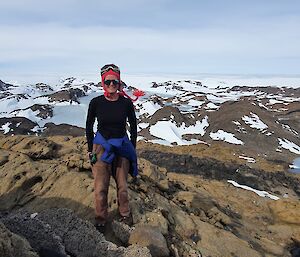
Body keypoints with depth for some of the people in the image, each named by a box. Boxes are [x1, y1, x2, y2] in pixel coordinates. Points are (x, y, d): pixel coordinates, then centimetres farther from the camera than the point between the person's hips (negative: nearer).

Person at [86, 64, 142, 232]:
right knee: (101, 187, -1)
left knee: (122, 185, 9)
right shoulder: (96, 102, -8)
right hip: (101, 146, 0)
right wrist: (90, 150, 3)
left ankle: (125, 213, 36)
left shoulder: (126, 103, -8)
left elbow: (133, 126, 4)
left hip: (122, 147, 1)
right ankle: (101, 218, 24)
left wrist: (133, 148, 5)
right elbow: (89, 126, 4)